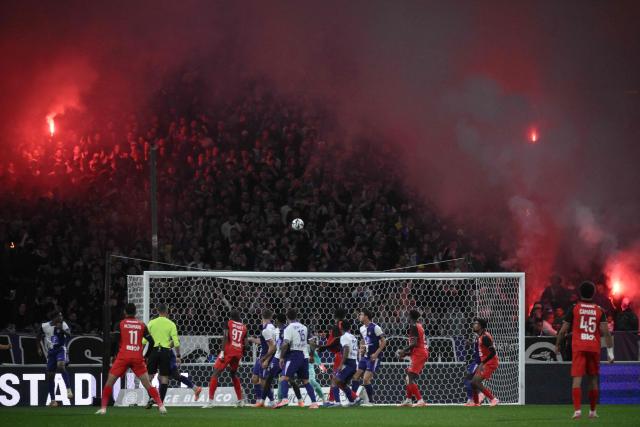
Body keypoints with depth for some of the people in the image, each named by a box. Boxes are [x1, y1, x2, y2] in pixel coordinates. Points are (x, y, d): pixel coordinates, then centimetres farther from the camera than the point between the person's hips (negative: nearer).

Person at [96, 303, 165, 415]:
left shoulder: (121, 324, 3)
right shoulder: (142, 325, 9)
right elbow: (151, 342, 6)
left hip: (123, 357, -2)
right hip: (138, 358, 2)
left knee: (109, 382, 8)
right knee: (147, 383, 6)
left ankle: (103, 408, 2)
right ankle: (161, 405, -4)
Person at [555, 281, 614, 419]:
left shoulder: (574, 308, 2)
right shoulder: (599, 310, 5)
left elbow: (563, 330, 2)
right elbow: (606, 332, -3)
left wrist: (558, 345, 17)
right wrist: (610, 352, -1)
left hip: (578, 348, -2)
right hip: (594, 348, 2)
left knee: (577, 379, -7)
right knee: (593, 380, 15)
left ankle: (577, 409, -22)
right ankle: (592, 411, 22)